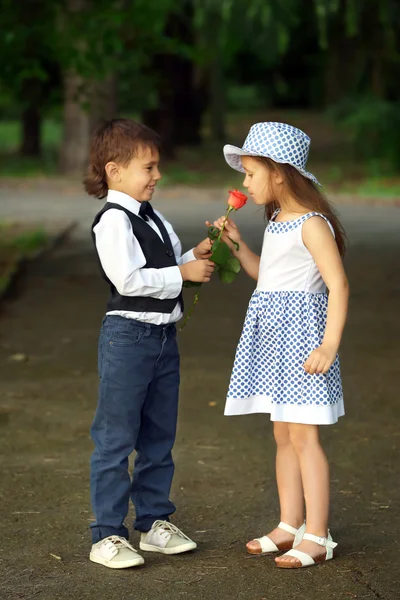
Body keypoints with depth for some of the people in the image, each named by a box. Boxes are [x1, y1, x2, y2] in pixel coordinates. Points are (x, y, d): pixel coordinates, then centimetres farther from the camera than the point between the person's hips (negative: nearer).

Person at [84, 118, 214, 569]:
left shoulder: (151, 218, 13)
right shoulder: (113, 220, -15)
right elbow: (129, 279, -24)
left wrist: (195, 256, 3)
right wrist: (183, 272, -17)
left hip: (163, 335, 9)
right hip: (127, 337, -9)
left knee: (158, 438, 16)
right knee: (116, 439, -3)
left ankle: (155, 523, 26)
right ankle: (107, 536, 2)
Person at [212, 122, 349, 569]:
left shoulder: (312, 225, -15)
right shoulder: (277, 222, 13)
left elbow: (338, 284, -18)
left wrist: (329, 346, -24)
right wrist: (236, 244, 11)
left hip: (300, 330, -9)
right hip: (271, 332, 9)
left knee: (303, 435, -8)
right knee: (283, 434, 13)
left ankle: (317, 537, -3)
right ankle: (290, 526, 22)